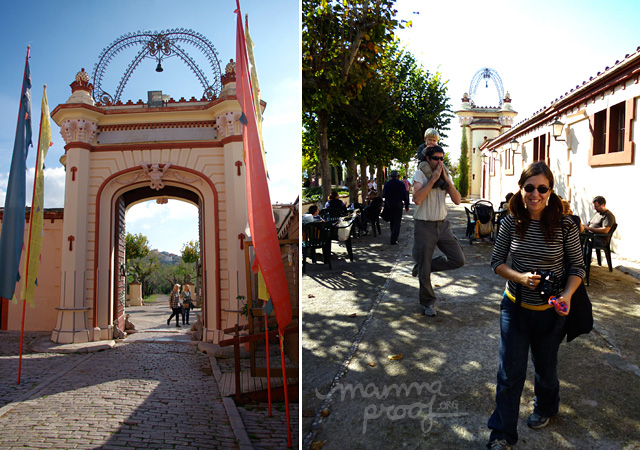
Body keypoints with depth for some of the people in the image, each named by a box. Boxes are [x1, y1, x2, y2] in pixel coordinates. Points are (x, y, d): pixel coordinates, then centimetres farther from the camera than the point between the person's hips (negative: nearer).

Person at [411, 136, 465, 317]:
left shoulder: (446, 176, 9)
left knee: (458, 259, -1)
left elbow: (457, 200, -2)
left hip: (442, 224, 5)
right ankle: (428, 302, 23)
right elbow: (417, 199, -24)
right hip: (424, 226, -5)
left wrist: (446, 179, -10)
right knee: (424, 270, 2)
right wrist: (433, 178, -19)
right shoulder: (420, 174, -7)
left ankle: (423, 267, 17)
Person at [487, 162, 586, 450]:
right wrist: (519, 277, -18)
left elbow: (577, 267, -4)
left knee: (545, 366, 21)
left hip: (549, 312, 0)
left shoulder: (565, 226, -13)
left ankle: (545, 409, 52)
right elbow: (496, 261, 0)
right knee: (510, 372, 3)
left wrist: (567, 295, -21)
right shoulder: (511, 223, -8)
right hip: (515, 307, 1)